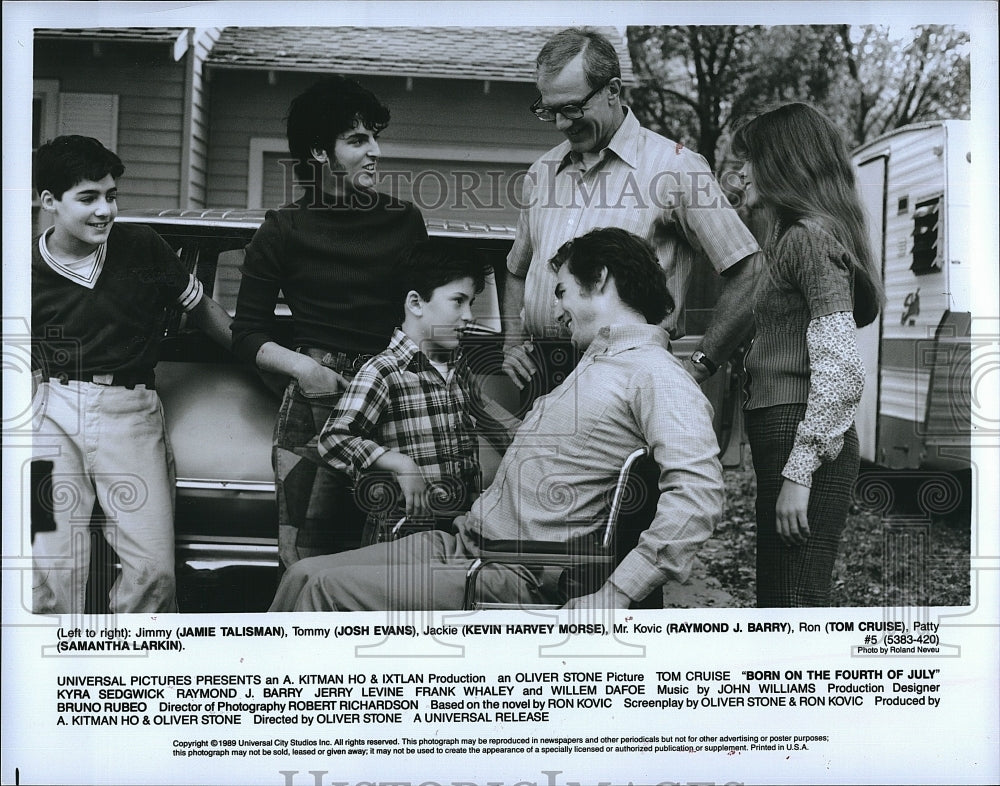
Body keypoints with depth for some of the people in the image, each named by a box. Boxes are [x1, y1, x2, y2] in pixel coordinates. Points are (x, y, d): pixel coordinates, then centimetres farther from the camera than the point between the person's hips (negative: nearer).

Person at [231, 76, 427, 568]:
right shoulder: (285, 229, 8)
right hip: (314, 395, -2)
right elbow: (247, 334, 10)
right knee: (303, 561, -9)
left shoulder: (404, 221, 15)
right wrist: (302, 366, -8)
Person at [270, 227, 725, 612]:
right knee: (306, 575, 0)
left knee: (330, 589, -16)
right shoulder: (591, 365, 23)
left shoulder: (654, 374, -9)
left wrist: (613, 597, -26)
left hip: (515, 579, -9)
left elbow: (697, 492, -23)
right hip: (461, 545, 9)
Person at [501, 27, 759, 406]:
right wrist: (512, 343, 15)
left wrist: (698, 367, -8)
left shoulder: (674, 167, -3)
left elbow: (749, 276, -7)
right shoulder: (543, 171, 16)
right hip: (541, 372, 5)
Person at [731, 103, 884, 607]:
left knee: (796, 602, -7)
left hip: (802, 443, -10)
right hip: (779, 439, 10)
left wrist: (799, 472, -21)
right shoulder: (796, 237, 20)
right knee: (775, 601, 15)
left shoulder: (811, 237, -11)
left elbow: (841, 371, -20)